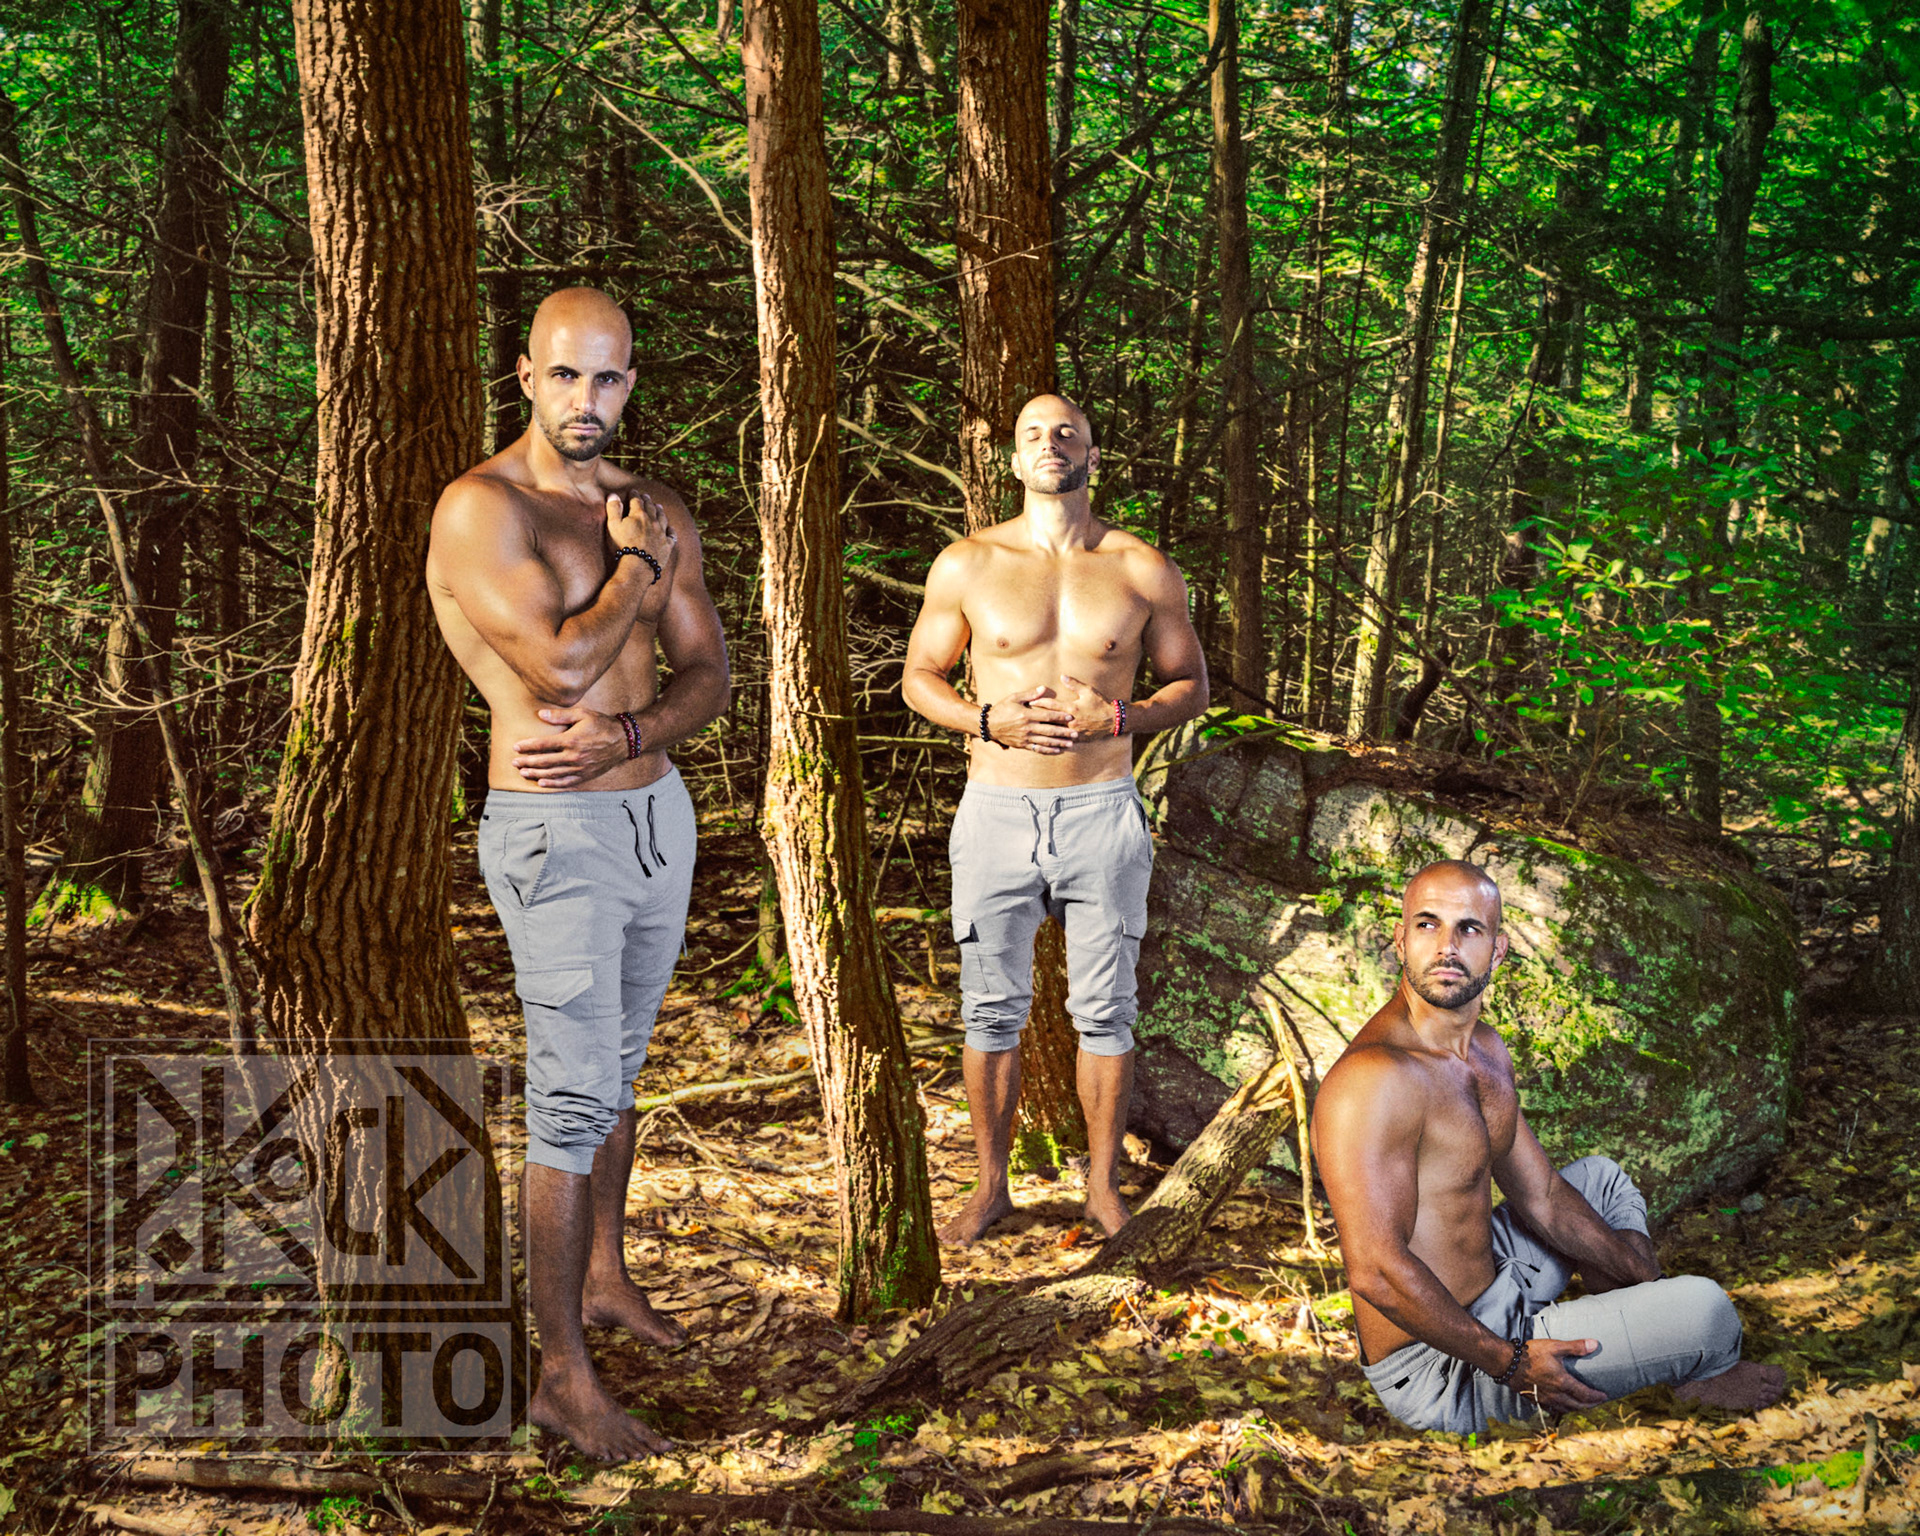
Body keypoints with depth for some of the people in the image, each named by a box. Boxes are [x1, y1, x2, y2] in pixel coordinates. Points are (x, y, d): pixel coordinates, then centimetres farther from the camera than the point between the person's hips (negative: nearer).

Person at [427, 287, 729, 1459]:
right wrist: (634, 567, -11)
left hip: (659, 812, 7)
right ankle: (565, 1378, 2)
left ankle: (606, 1277, 38)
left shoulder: (658, 513, 7)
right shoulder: (483, 508, -14)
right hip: (558, 834, -7)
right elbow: (558, 667, -25)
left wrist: (625, 737, -15)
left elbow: (708, 673, 4)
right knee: (576, 1096, -7)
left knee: (620, 1065, 20)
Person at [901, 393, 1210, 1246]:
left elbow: (1191, 684, 8)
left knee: (1104, 1011, 8)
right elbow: (919, 677, 7)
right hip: (997, 814, 0)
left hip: (1103, 815, 0)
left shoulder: (1144, 570, 1)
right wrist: (990, 719, -12)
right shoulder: (966, 564, 0)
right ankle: (991, 1186, 23)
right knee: (992, 1009, 7)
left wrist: (1120, 717, -11)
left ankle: (1103, 1184, 25)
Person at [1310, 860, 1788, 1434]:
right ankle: (1708, 1371, 23)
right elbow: (1376, 1272, -31)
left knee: (1602, 1177, 27)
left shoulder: (1486, 1051, 4)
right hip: (1438, 1370, -10)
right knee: (1704, 1308, -13)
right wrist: (1508, 1364, -25)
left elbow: (1541, 1197, 14)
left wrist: (1647, 1279, 11)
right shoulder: (1374, 1078, -28)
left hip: (1488, 1288, 10)